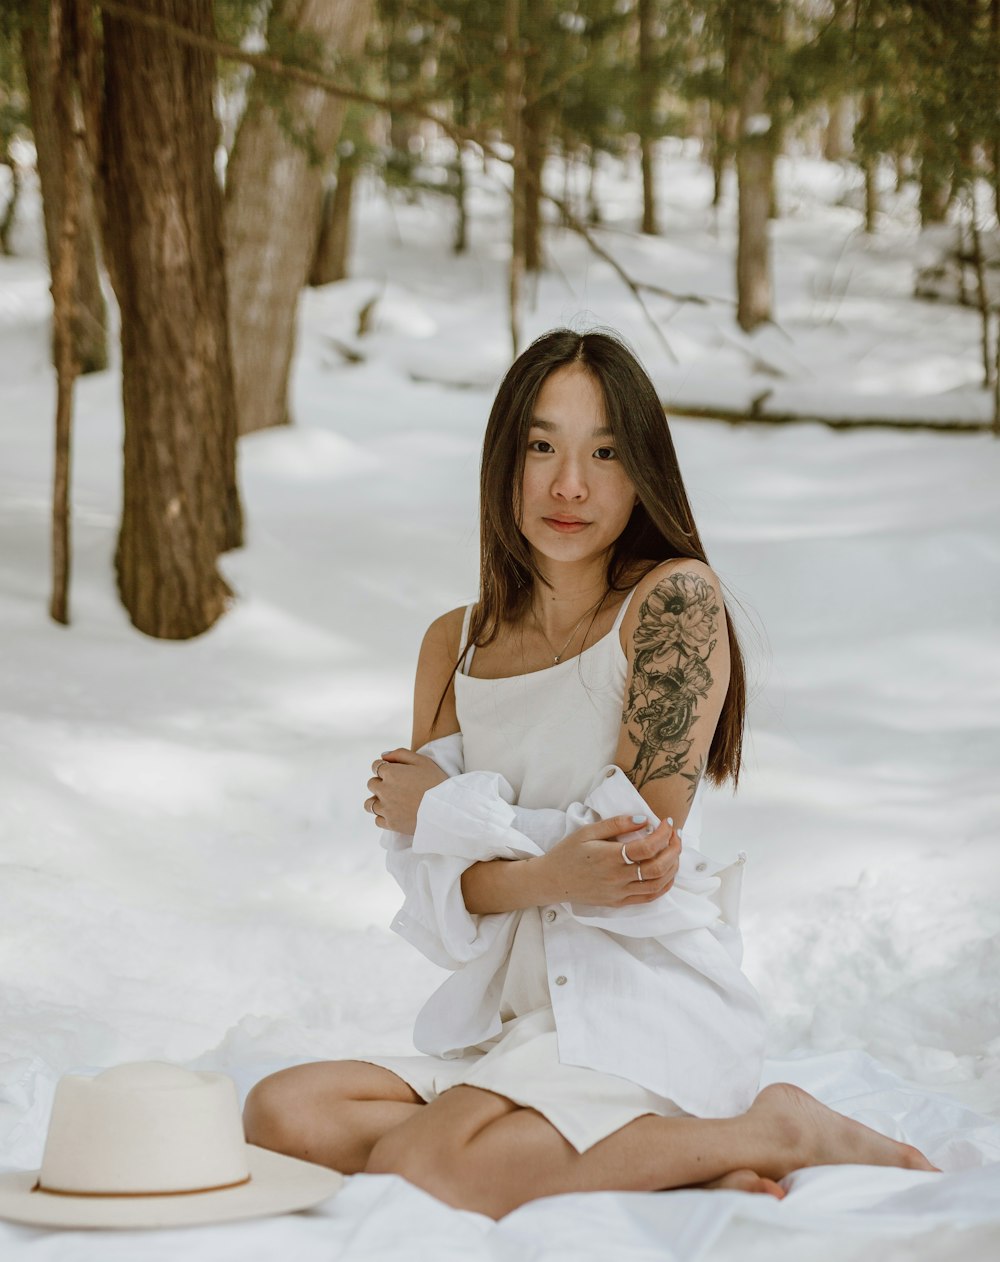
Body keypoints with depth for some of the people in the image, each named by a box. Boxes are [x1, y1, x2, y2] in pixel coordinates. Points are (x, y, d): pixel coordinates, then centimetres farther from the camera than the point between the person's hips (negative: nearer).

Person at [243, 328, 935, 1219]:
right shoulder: (455, 644, 11)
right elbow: (438, 886, 3)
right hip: (501, 1017, 7)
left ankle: (773, 1132, -10)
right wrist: (549, 878, -19)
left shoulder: (676, 598, -6)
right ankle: (646, 1164, -10)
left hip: (647, 1002, -6)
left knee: (419, 1171, -29)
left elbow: (643, 839, -11)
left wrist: (444, 806, 0)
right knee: (282, 1113, -17)